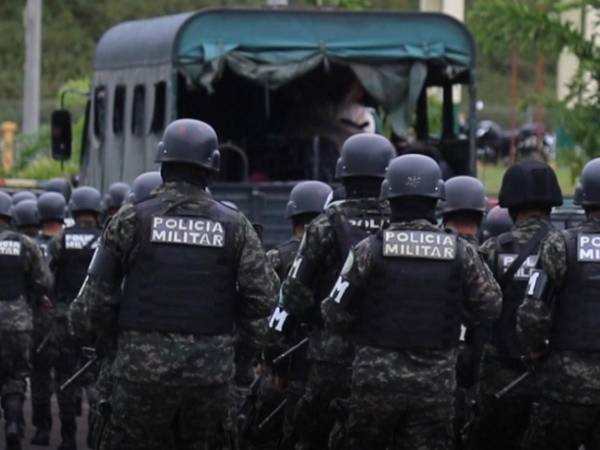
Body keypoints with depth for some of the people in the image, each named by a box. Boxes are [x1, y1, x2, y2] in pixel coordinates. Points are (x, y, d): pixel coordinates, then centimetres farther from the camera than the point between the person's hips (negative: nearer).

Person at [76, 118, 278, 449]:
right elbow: (263, 298, 0)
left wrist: (106, 344, 14)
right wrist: (244, 359, 10)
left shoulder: (131, 220, -1)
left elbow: (98, 296, -1)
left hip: (142, 368, -2)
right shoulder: (234, 226, 3)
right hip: (211, 371, 2)